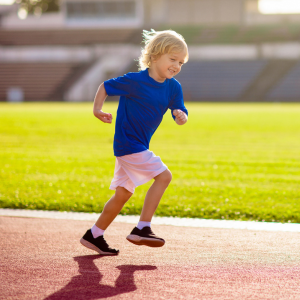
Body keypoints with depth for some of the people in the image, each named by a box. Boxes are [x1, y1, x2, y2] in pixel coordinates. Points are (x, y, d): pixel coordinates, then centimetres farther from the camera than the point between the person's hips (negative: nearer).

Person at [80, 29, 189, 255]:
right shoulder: (135, 81, -16)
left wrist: (181, 116, -23)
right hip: (128, 143, -9)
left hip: (139, 147, 9)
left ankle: (94, 236, 24)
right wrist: (98, 109, -18)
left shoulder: (174, 88, 2)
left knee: (123, 193, 14)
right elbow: (106, 86, -6)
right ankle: (142, 229, -14)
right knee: (163, 176, -16)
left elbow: (180, 114, 0)